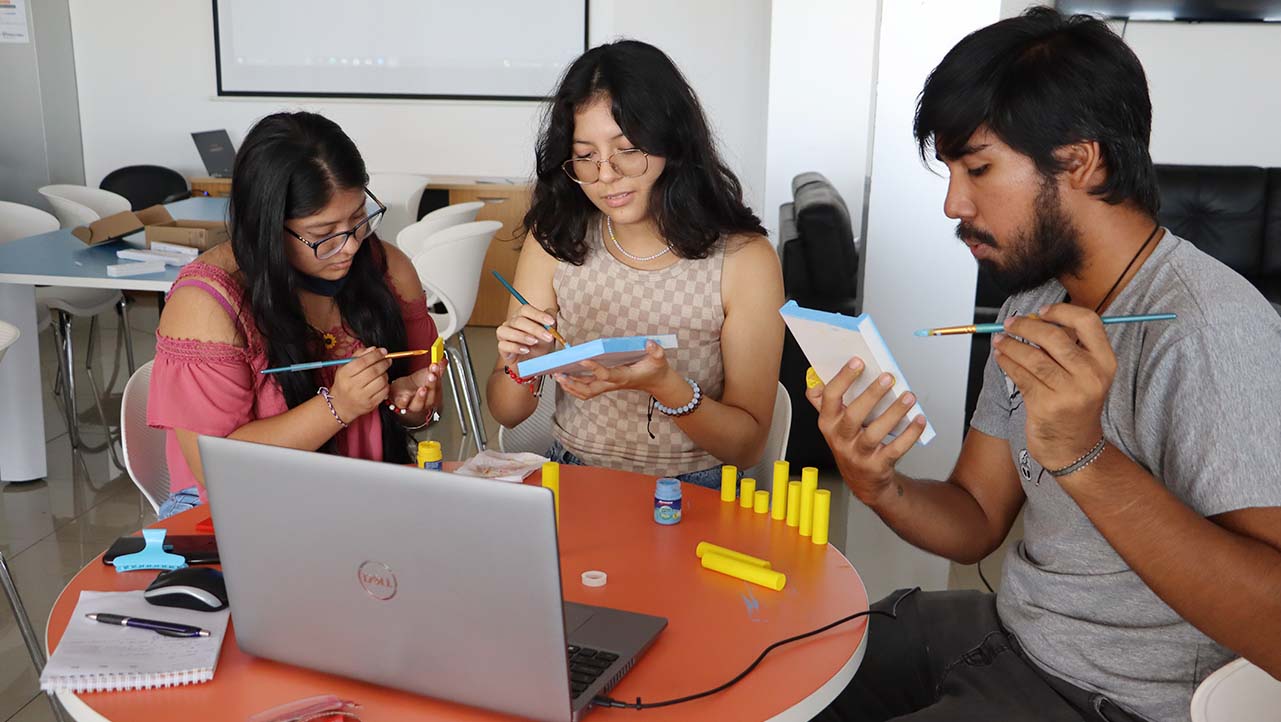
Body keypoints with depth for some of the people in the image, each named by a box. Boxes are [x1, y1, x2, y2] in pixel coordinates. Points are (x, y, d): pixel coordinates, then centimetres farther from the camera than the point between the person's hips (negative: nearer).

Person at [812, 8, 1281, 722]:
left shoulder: (1207, 329, -24)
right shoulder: (1035, 308, 3)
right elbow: (976, 523, 4)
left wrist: (1084, 460, -39)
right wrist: (880, 488, -16)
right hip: (1012, 630, 7)